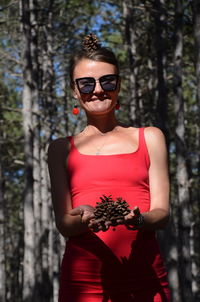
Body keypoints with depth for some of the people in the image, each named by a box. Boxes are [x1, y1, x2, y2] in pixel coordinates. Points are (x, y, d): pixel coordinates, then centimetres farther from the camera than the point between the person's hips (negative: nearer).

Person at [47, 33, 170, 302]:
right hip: (84, 280, 0)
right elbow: (63, 224, 4)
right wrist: (85, 220, -19)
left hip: (144, 279, 0)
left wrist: (137, 220, -18)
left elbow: (162, 212, 4)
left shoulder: (150, 138, 11)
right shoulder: (62, 149, 12)